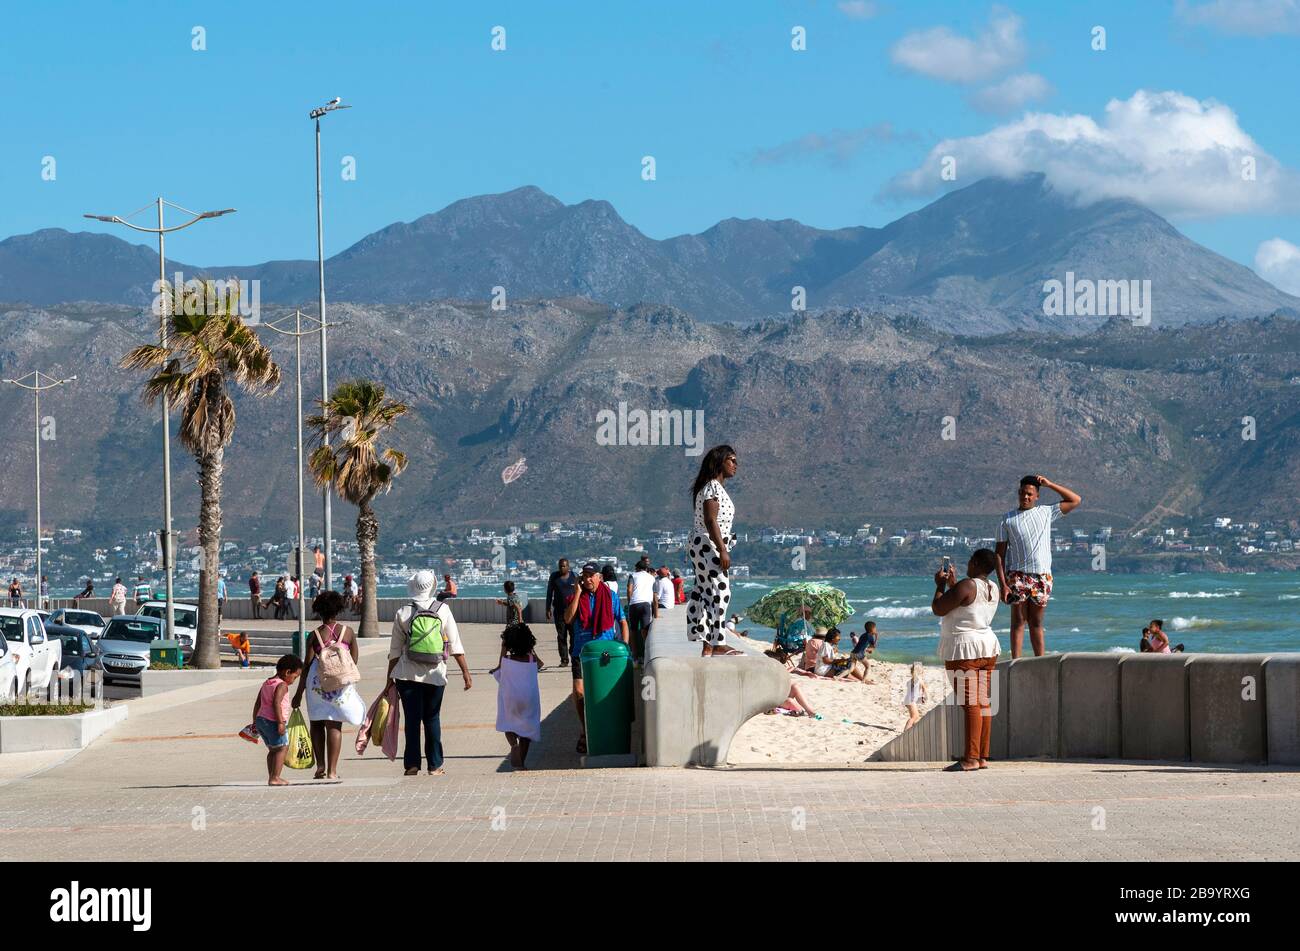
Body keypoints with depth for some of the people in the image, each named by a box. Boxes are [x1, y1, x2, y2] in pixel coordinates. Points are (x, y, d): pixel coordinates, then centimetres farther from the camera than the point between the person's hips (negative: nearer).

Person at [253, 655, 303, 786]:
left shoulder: (266, 683, 17)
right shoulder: (282, 685, -11)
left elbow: (257, 703, 20)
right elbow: (276, 703, -24)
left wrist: (255, 721, 25)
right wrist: (280, 722, -26)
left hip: (261, 719, 9)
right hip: (273, 721, -9)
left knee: (273, 749, 15)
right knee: (282, 748, -5)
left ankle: (271, 777, 15)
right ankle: (275, 778, -12)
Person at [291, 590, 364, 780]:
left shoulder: (315, 635, -4)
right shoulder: (348, 632, -1)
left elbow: (307, 665, -4)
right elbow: (354, 660, 5)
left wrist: (299, 692, 3)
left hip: (318, 682, -1)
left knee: (316, 724, 15)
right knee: (334, 726, 4)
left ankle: (320, 766, 6)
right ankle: (332, 770, 2)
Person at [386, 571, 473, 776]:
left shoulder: (402, 613, -2)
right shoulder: (443, 610, -2)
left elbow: (395, 650, 2)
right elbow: (455, 645, -3)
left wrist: (390, 677, 10)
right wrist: (466, 672, 1)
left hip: (408, 674, -1)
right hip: (435, 675, 1)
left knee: (412, 719, 4)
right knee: (432, 718, 10)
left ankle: (412, 764, 1)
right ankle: (434, 765, 10)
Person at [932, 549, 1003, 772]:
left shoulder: (966, 586, -17)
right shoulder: (993, 589, 10)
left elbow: (938, 609, -12)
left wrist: (940, 586, 2)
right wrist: (952, 583, 28)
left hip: (964, 651, -9)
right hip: (988, 647, 9)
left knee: (970, 705, -10)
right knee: (983, 703, 8)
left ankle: (971, 758, -12)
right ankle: (983, 756, 9)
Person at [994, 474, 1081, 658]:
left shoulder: (1046, 512, 12)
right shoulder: (1007, 519, 4)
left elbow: (1075, 500, 14)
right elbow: (1000, 554, 1)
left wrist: (1050, 485, 8)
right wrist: (1003, 584, -9)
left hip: (1042, 576, 2)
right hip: (1018, 575, -2)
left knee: (1036, 623, 7)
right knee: (1018, 621, -2)